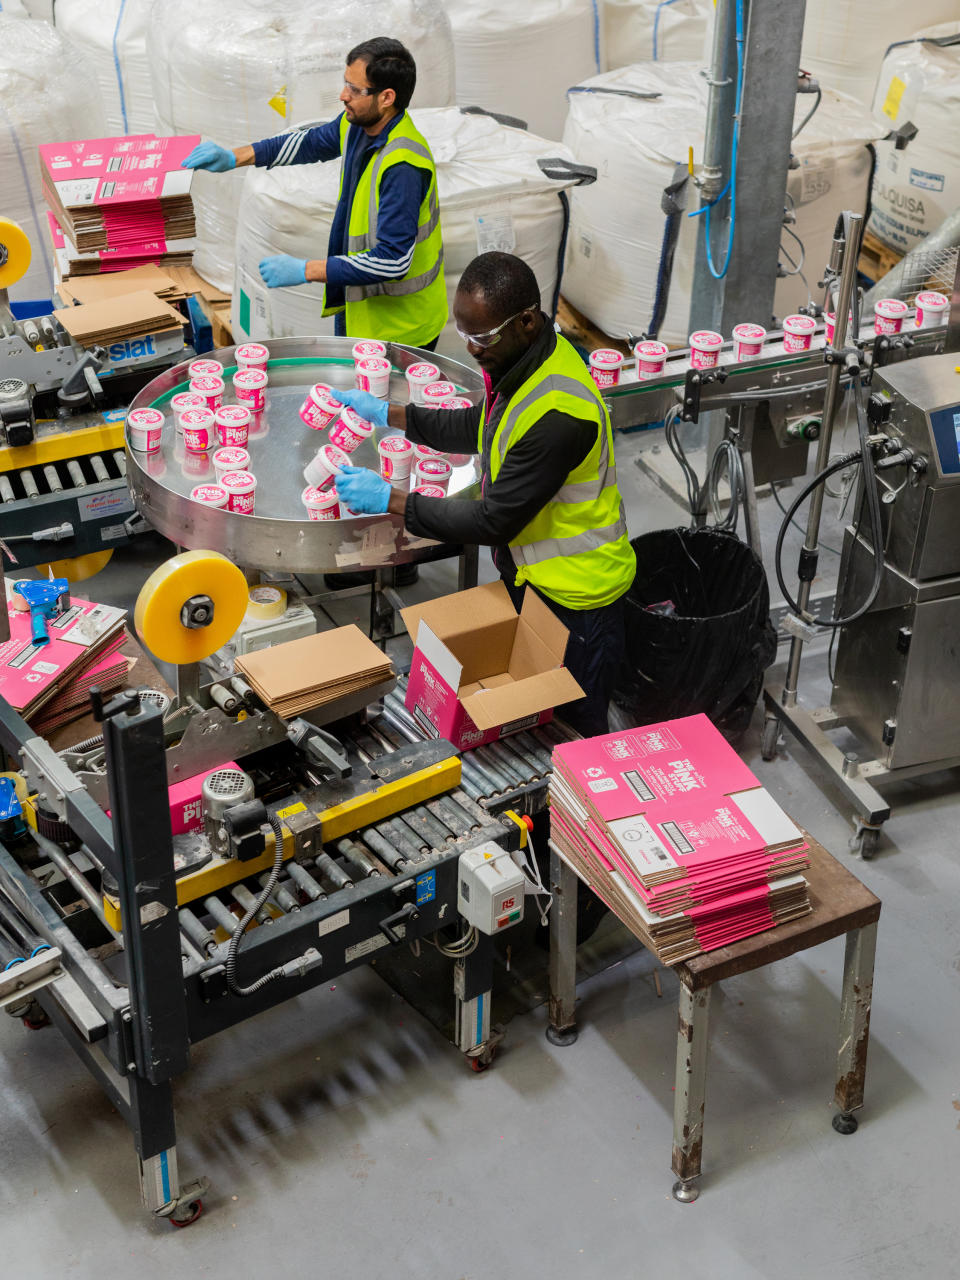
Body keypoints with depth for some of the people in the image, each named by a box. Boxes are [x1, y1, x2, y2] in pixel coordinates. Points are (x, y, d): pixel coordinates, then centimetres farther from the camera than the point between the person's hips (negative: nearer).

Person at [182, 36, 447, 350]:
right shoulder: (357, 124, -4)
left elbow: (392, 261, -34)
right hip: (360, 307, 9)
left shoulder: (403, 166, -31)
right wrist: (234, 157, 7)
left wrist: (305, 270, -30)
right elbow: (310, 143, 18)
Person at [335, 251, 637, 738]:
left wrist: (390, 500, -20)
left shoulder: (560, 413, -33)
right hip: (528, 576, 9)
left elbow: (494, 521, -27)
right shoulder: (522, 358, -3)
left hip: (575, 596, -9)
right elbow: (477, 430, 18)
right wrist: (387, 413, 13)